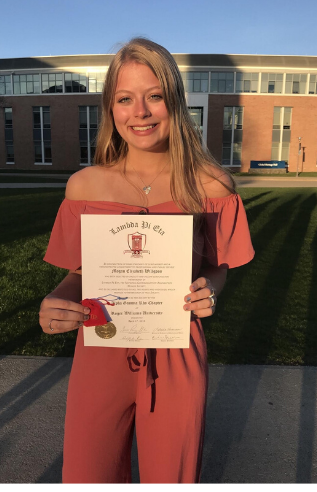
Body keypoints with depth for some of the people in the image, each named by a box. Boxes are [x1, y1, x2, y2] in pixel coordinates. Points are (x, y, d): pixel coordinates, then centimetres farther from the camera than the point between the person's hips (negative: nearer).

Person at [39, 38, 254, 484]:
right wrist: (55, 302, -15)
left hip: (177, 357, 0)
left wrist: (210, 292, -16)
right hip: (101, 352, 1)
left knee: (172, 477, 20)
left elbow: (216, 266, 4)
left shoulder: (210, 185, -8)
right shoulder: (85, 185, -5)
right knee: (87, 476, 18)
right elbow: (79, 272, 4)